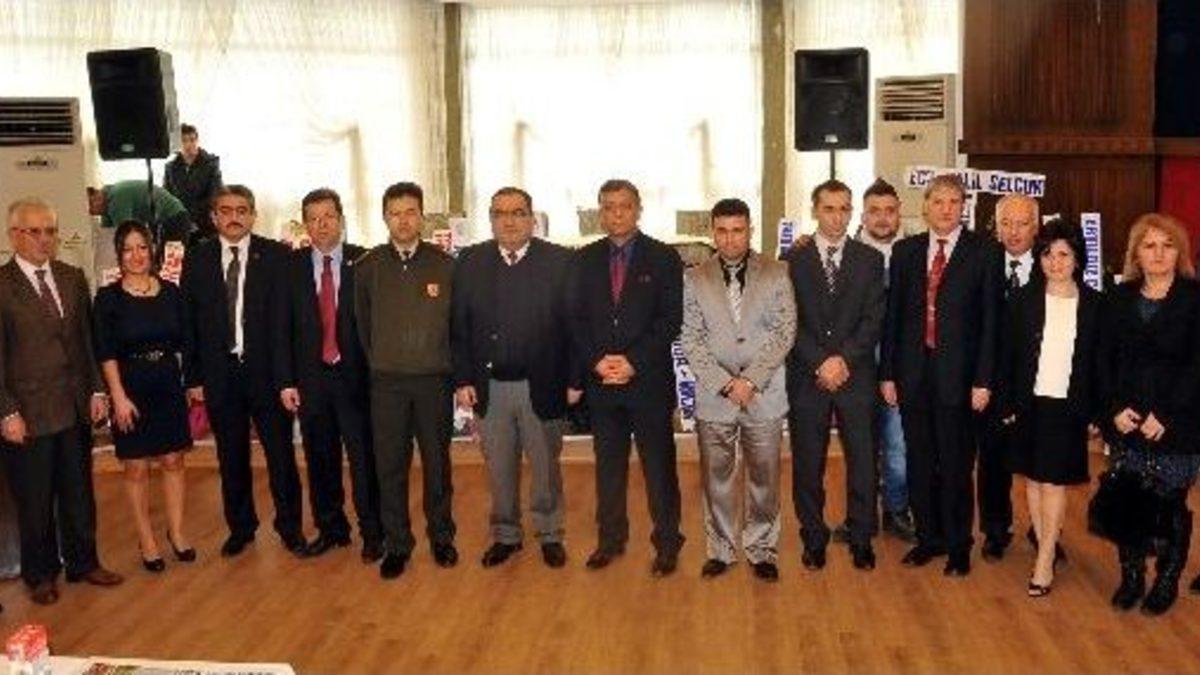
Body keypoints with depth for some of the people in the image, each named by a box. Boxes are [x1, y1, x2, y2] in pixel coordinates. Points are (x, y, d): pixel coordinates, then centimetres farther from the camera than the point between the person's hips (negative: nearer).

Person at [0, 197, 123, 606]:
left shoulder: (73, 278, 8)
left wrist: (96, 391, 5)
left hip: (75, 408, 5)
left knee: (79, 493, 15)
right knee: (34, 502, 9)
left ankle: (83, 562, 31)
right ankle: (40, 575, 26)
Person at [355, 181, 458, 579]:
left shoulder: (444, 264, 1)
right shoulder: (368, 267, 4)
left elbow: (458, 322, 5)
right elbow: (362, 323, 12)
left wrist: (457, 373, 3)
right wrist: (378, 363, 11)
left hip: (434, 379, 0)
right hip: (387, 382, 1)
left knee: (437, 461, 8)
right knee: (390, 465, 4)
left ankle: (441, 536, 24)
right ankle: (397, 544, 16)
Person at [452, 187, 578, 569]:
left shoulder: (559, 262, -4)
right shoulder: (470, 262, 3)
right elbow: (459, 327, 3)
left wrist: (574, 380, -8)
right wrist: (462, 380, -3)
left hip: (542, 387, -2)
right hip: (489, 388, 2)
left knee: (545, 466, 11)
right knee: (499, 468, 13)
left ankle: (549, 535, 28)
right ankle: (505, 535, 29)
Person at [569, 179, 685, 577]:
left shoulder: (663, 258, -1)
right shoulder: (586, 260, 9)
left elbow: (671, 320, -6)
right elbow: (577, 319, 7)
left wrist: (634, 362, -14)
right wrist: (596, 361, -8)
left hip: (649, 379, -3)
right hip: (600, 380, 3)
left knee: (659, 465, 4)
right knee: (608, 465, 12)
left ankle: (667, 542, 15)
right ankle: (610, 539, 24)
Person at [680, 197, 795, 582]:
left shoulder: (776, 275, 3)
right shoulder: (694, 279, 4)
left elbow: (784, 332, -3)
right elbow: (690, 340, -1)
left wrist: (751, 379, -12)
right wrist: (725, 383, -11)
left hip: (765, 395, 0)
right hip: (713, 397, 1)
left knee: (764, 478, 7)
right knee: (716, 478, 8)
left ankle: (762, 550, 21)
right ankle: (721, 549, 22)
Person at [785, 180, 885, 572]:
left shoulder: (870, 260, 7)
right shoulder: (793, 261, 5)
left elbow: (873, 319, -1)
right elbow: (791, 323, -2)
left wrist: (844, 359, -13)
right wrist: (821, 364, -12)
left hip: (856, 376, 1)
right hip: (806, 377, 0)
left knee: (862, 460, 4)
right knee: (808, 463, 5)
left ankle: (861, 540, 17)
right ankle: (814, 540, 18)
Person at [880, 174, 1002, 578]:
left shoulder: (984, 252, -1)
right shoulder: (905, 251, 8)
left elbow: (990, 319, -4)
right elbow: (893, 314, 7)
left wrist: (983, 380, -8)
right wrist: (887, 373, 3)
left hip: (958, 374, -3)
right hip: (913, 373, 3)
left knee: (956, 465, 5)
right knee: (919, 463, 11)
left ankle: (958, 547, 20)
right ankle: (928, 537, 26)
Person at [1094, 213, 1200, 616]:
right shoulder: (1120, 298, 8)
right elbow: (1105, 358, 7)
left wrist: (1165, 416, -14)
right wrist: (1115, 408, -6)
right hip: (1125, 423, 3)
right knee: (1126, 500, 5)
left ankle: (1168, 580, 21)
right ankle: (1131, 576, 20)